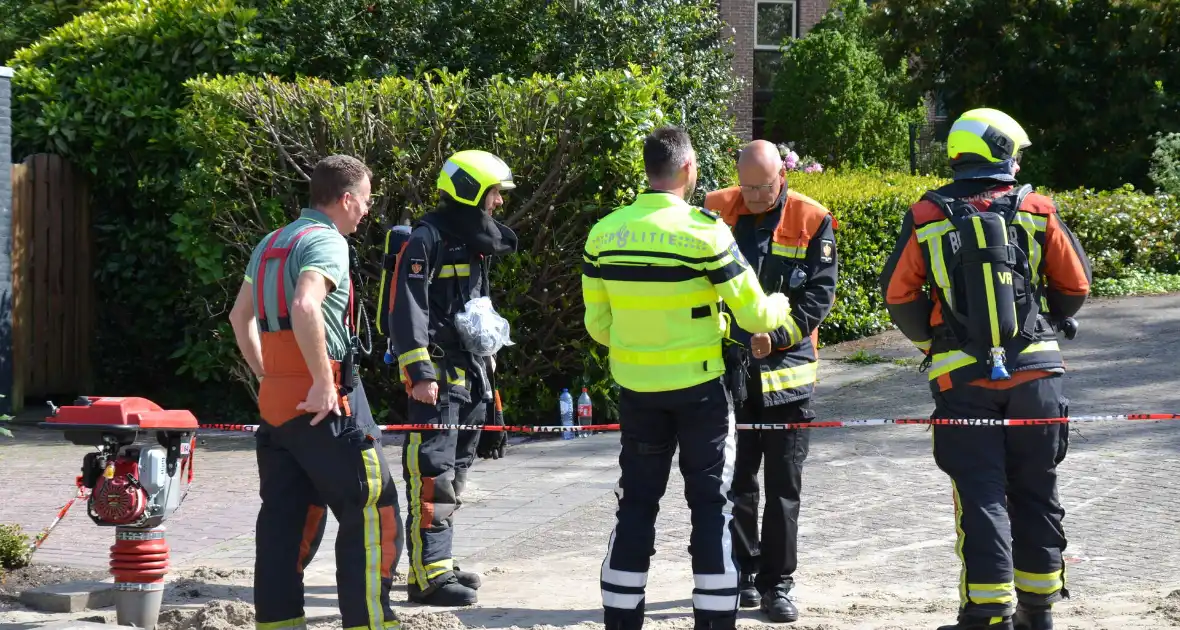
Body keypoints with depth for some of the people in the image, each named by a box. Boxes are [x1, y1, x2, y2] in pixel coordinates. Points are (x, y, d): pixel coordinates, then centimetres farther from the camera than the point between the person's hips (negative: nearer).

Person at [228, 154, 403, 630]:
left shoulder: (270, 245, 16)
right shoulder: (326, 242, -12)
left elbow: (241, 316, 25)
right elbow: (305, 308, -28)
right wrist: (324, 385, -23)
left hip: (275, 397, 9)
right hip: (326, 402, -9)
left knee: (284, 518, 11)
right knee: (371, 511, -2)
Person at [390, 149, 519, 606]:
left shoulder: (477, 241, 17)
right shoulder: (427, 240, -12)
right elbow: (408, 309, -19)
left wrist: (487, 362, 25)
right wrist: (419, 373, -25)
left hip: (471, 374, 10)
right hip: (437, 375, -10)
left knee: (455, 475, 13)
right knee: (433, 474, -12)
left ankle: (439, 563, 21)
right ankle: (428, 575, -14)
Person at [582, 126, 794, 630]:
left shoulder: (604, 233, -1)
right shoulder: (703, 232, -15)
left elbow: (597, 324, 6)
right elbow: (755, 314, -11)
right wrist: (779, 306, 12)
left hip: (636, 390, 4)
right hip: (699, 388, -4)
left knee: (636, 503, 12)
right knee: (711, 504, 6)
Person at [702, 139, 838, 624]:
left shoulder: (812, 221, -4)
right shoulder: (715, 211, 2)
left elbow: (819, 294, -6)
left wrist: (775, 336, -17)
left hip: (786, 370, -2)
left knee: (784, 486, 2)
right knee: (736, 480, 8)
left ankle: (777, 583, 9)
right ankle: (743, 573, 20)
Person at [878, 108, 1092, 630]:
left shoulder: (926, 217, -1)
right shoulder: (1035, 211, 0)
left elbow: (898, 293, 0)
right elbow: (1076, 283, 5)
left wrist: (929, 340, 16)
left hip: (963, 378, -1)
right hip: (1036, 372, 1)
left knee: (980, 495, 0)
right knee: (1035, 492, 14)